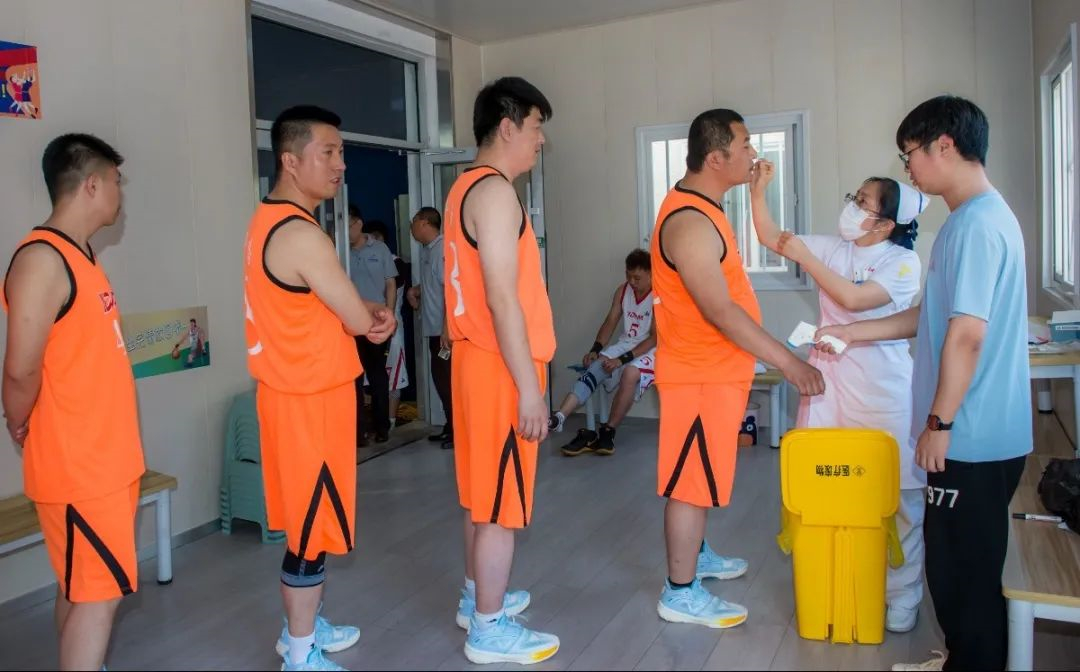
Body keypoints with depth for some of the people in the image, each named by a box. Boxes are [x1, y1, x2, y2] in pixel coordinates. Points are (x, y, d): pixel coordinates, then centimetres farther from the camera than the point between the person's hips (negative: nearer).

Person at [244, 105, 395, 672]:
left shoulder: (270, 220, 10)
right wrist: (372, 315, 6)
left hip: (295, 391, 10)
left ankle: (302, 626, 35)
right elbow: (360, 322, -18)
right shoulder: (300, 235, -23)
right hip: (310, 398, -10)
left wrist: (368, 310, 0)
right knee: (312, 522, 2)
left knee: (305, 516, 20)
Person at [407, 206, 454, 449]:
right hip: (435, 328, 9)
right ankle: (451, 427, 22)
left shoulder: (442, 249, -15)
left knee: (446, 379, -5)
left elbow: (451, 289, -21)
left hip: (444, 329, -9)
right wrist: (415, 290, 9)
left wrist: (447, 328, -25)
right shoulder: (428, 250, 15)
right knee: (441, 378, 13)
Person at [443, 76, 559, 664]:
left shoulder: (466, 187, 14)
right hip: (500, 367, -10)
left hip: (478, 358, 10)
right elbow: (503, 299, -23)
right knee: (501, 500, 0)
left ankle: (477, 597, 34)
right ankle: (489, 629, 14)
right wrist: (529, 386, -20)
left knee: (481, 491, 19)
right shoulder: (494, 192, -17)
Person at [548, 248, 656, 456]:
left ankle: (608, 432, -24)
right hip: (624, 345, 6)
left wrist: (623, 360, -23)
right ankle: (558, 418, -37)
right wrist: (595, 350, -9)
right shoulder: (622, 291, 6)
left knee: (630, 373, -37)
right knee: (593, 368, -22)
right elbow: (610, 322, 9)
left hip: (649, 349, -5)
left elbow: (656, 337, -17)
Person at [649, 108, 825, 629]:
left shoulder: (702, 208, 11)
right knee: (693, 479, -1)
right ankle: (680, 592, 12)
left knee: (700, 474, 21)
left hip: (714, 369, 10)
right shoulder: (689, 221, -23)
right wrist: (786, 361, -24)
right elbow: (719, 311, -26)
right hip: (699, 374, -10)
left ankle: (695, 554, 38)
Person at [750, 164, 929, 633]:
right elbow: (772, 239, 7)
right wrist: (758, 190, -4)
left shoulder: (903, 261, -7)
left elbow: (854, 298, -21)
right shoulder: (833, 248, 7)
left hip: (882, 393, -5)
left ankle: (901, 598, 17)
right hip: (828, 383, 5)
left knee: (897, 496, 2)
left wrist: (805, 257, -16)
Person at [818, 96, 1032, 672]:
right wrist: (851, 333, 19)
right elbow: (931, 316, 19)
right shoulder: (973, 219, 13)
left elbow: (967, 334, -23)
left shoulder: (978, 223, -19)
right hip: (973, 432, 10)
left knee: (961, 564, 3)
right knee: (960, 559, 20)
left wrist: (938, 423, -18)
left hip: (972, 436, -10)